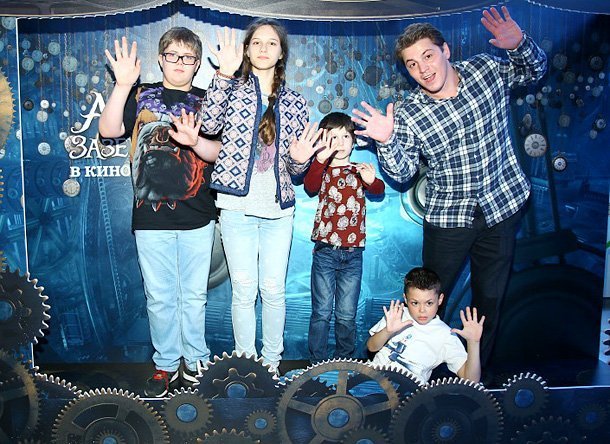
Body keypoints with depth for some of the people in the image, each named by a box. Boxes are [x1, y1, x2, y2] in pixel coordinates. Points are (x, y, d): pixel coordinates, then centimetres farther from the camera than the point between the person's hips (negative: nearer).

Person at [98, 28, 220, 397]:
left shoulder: (205, 102, 8)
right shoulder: (141, 95, 9)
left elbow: (217, 152, -2)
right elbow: (109, 130, -3)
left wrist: (194, 141, -23)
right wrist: (123, 84, -13)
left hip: (197, 216, 0)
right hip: (151, 215, 0)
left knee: (194, 295, 9)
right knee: (160, 296, 9)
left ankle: (196, 361, 25)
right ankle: (166, 365, 24)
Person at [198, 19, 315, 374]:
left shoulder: (295, 103, 9)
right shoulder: (232, 89, 4)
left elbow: (296, 166, 11)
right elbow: (209, 125, -16)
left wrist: (299, 159, -12)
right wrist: (224, 74, -21)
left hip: (279, 209, 2)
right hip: (238, 206, -1)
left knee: (273, 289, 7)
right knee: (244, 290, 4)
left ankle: (272, 363, 24)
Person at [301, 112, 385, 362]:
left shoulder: (359, 171, 10)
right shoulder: (323, 171, 3)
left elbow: (379, 191, -8)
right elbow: (310, 187, -20)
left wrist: (371, 181, -32)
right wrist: (321, 158, -37)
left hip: (353, 253, 2)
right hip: (325, 250, -2)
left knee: (347, 315, 9)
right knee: (321, 312, 2)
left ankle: (344, 363, 23)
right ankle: (317, 364, 14)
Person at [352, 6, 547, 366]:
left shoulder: (487, 70, -4)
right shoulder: (409, 114, -12)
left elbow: (534, 71, 13)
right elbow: (403, 173, -13)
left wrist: (519, 44, -9)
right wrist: (387, 142, -32)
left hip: (504, 203, 3)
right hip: (448, 216, -2)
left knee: (491, 297, 15)